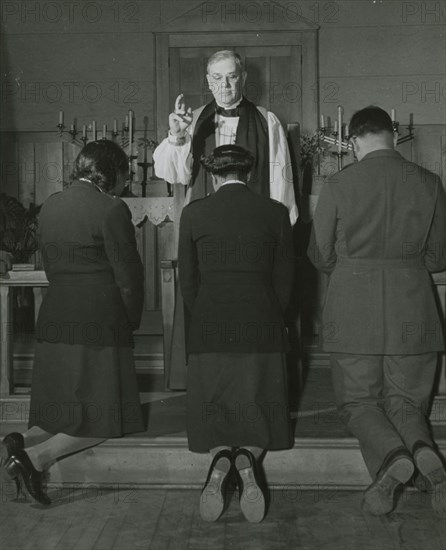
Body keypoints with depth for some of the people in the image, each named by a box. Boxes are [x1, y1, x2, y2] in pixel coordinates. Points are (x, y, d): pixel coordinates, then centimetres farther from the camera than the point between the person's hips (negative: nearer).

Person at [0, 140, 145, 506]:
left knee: (65, 414, 19)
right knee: (104, 420, 3)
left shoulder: (50, 206, 11)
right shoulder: (111, 209, -11)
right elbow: (127, 275, -10)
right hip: (99, 324, -7)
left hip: (54, 320, 7)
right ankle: (36, 457, -15)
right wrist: (132, 321, 8)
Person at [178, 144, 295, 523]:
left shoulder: (193, 214, 0)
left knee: (215, 409, 13)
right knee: (259, 410, 14)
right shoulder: (275, 212, 1)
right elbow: (284, 279, 4)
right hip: (263, 328, 0)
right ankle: (247, 459, -14)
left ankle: (220, 459, -15)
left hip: (209, 330, 0)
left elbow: (187, 280, 4)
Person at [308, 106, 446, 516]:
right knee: (405, 400, 13)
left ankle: (392, 457, -18)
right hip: (412, 310, 2)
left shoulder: (339, 185, -5)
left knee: (359, 400, 10)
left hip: (354, 310, -2)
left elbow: (320, 256, 3)